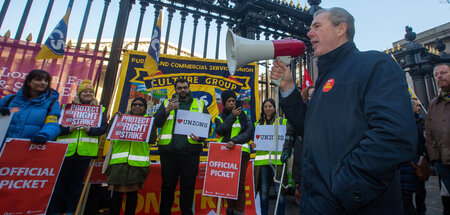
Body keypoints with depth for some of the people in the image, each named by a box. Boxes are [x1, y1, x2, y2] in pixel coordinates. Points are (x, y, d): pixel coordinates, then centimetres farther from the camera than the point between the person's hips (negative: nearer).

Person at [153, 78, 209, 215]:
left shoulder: (200, 104, 13)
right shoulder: (166, 103, 15)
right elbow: (156, 123, 3)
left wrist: (200, 137, -10)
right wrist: (167, 110, -13)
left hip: (190, 151, 0)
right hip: (169, 150, 1)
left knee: (188, 185, 7)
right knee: (168, 184, 10)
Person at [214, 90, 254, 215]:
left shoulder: (243, 115, 7)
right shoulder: (219, 117, 12)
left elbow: (250, 130, -7)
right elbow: (219, 131, -8)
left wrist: (234, 141, -18)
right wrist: (232, 116, -13)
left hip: (241, 152, -2)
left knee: (240, 184, -4)